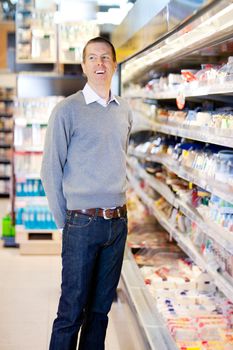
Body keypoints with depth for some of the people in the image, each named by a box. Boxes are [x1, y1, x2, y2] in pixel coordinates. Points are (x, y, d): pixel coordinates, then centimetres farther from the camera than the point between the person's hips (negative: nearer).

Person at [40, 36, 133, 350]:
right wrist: (64, 222, -3)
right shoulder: (67, 110, -7)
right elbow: (50, 170, -5)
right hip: (83, 222, -5)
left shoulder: (125, 110, 9)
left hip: (118, 221, 5)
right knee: (72, 310, 1)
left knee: (101, 306, 14)